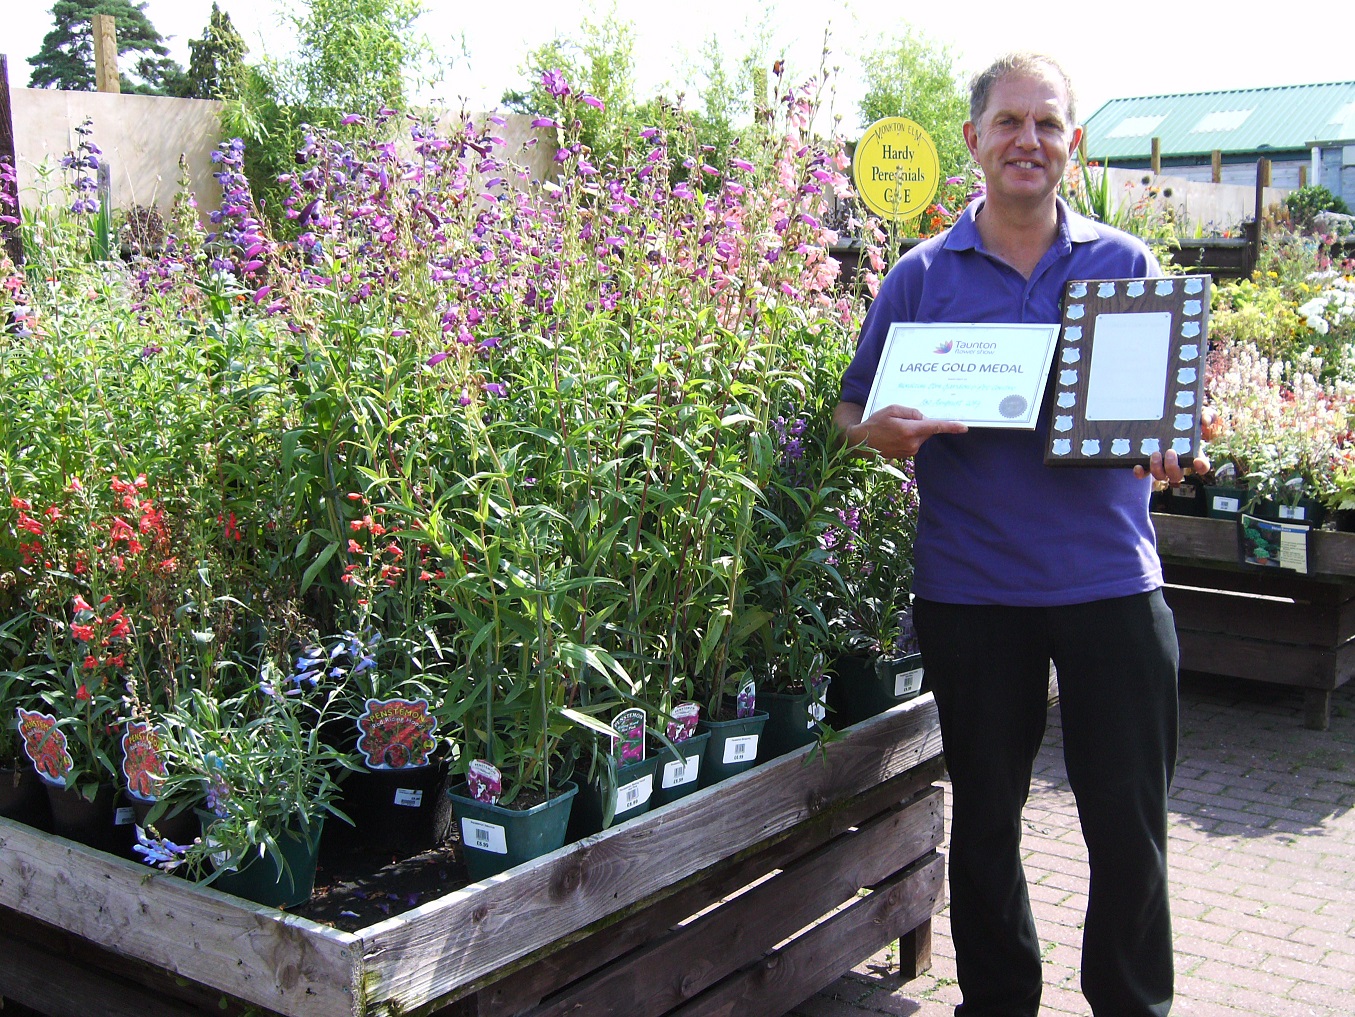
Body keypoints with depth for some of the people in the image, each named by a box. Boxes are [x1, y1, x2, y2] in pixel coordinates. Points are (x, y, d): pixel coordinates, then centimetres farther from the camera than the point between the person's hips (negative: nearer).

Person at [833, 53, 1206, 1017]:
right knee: (985, 817, 14)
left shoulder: (1127, 264, 6)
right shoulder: (923, 276, 5)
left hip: (1111, 577, 0)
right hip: (970, 585, 0)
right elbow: (851, 413, 7)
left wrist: (1168, 450, -13)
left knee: (1129, 820, 5)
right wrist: (883, 432, -17)